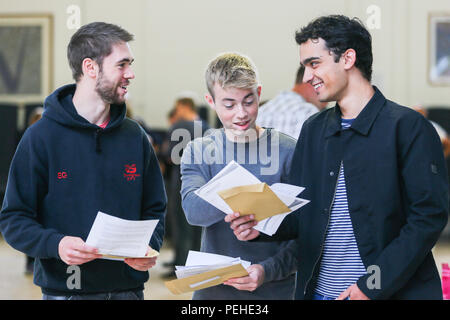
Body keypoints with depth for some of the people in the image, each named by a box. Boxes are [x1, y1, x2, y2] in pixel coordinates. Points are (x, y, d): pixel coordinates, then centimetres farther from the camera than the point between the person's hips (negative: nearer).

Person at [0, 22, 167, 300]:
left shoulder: (135, 137, 7)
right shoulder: (42, 137, -6)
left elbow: (155, 209, 13)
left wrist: (150, 246, -7)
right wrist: (54, 245, -24)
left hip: (129, 287, 4)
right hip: (64, 289, -4)